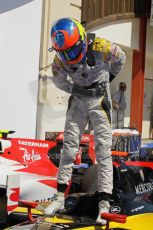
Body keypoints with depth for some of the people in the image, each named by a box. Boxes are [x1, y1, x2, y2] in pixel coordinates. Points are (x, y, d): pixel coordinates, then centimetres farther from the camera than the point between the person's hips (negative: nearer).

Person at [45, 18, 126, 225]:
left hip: (100, 101, -3)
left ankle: (104, 203, -8)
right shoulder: (60, 61, -13)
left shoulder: (100, 47, -23)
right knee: (69, 147, 2)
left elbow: (120, 58, -1)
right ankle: (60, 196, 9)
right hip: (78, 101, 3)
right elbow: (59, 80, 8)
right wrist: (76, 90, -2)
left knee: (103, 150, -8)